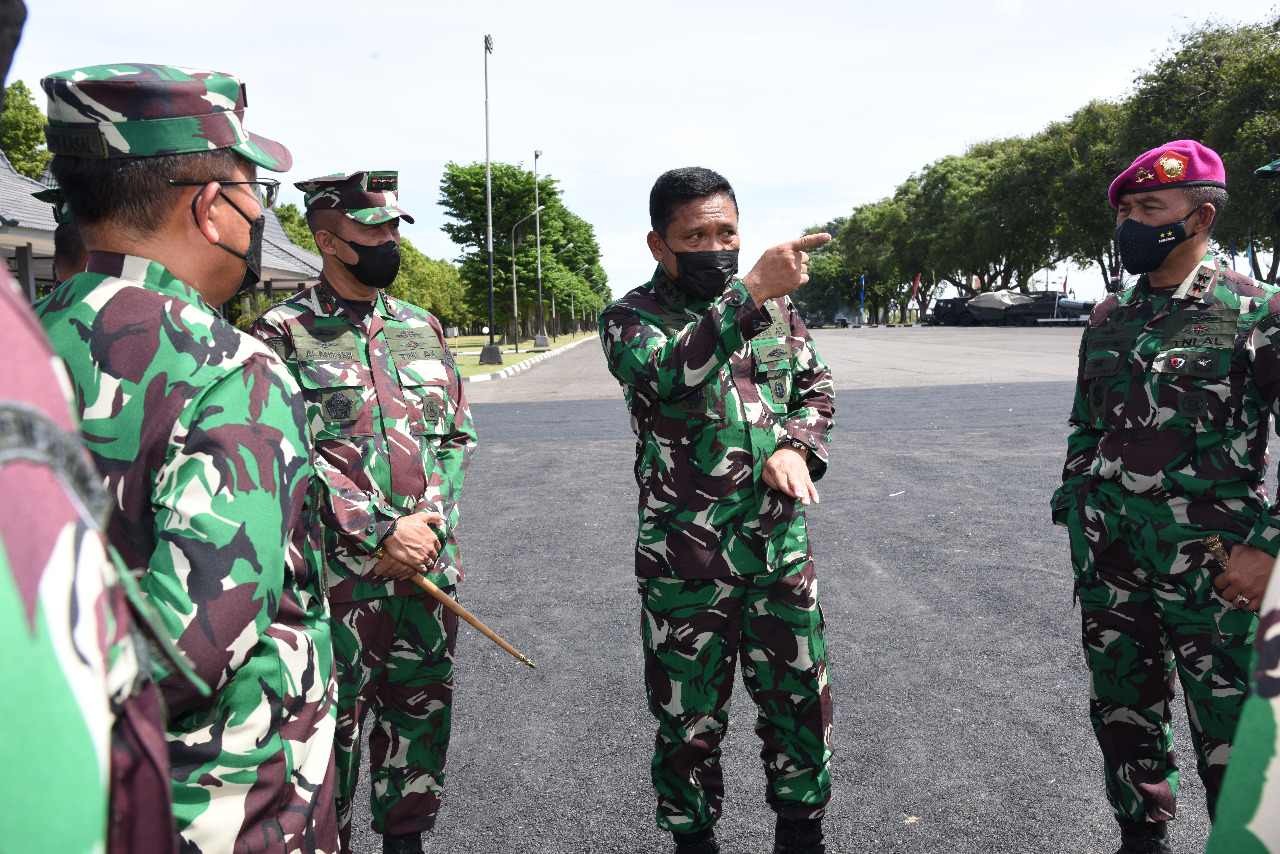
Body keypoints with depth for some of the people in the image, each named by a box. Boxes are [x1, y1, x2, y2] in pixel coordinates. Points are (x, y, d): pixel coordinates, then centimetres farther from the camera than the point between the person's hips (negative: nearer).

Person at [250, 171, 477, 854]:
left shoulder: (422, 328, 11)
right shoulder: (283, 335, -5)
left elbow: (458, 435, 10)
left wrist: (424, 523, -5)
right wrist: (382, 534, -17)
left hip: (427, 565, 5)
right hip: (337, 573, -5)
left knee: (421, 708, 16)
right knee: (332, 721, 7)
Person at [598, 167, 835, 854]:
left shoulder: (776, 305, 8)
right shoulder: (632, 318, -5)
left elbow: (815, 385, 15)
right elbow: (668, 372, -27)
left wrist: (795, 444, -5)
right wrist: (752, 294, -37)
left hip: (781, 547, 4)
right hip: (685, 561, -3)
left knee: (801, 701, 13)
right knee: (690, 719, 11)